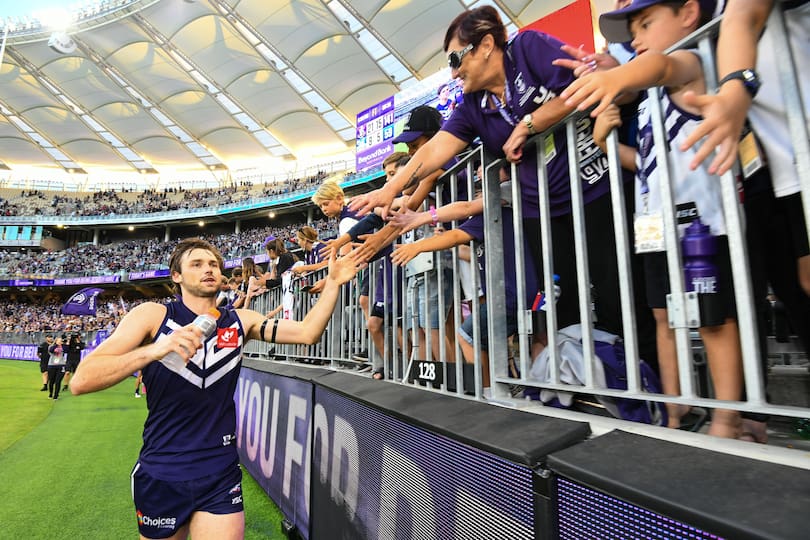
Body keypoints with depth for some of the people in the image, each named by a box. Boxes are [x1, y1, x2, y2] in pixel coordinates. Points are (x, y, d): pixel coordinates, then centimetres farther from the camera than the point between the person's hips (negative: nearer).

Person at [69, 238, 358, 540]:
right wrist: (154, 350, -33)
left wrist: (333, 282, -17)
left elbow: (306, 332, -9)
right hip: (160, 478, -1)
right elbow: (80, 382, -18)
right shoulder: (152, 316, -9)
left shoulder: (241, 321, -1)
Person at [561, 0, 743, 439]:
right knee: (665, 319, 9)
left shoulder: (689, 61, -5)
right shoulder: (653, 97, 20)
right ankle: (676, 415, 19)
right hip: (657, 224, 9)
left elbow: (663, 66, -30)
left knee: (715, 321, -1)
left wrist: (619, 75, -51)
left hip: (698, 219, -9)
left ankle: (726, 421, 9)